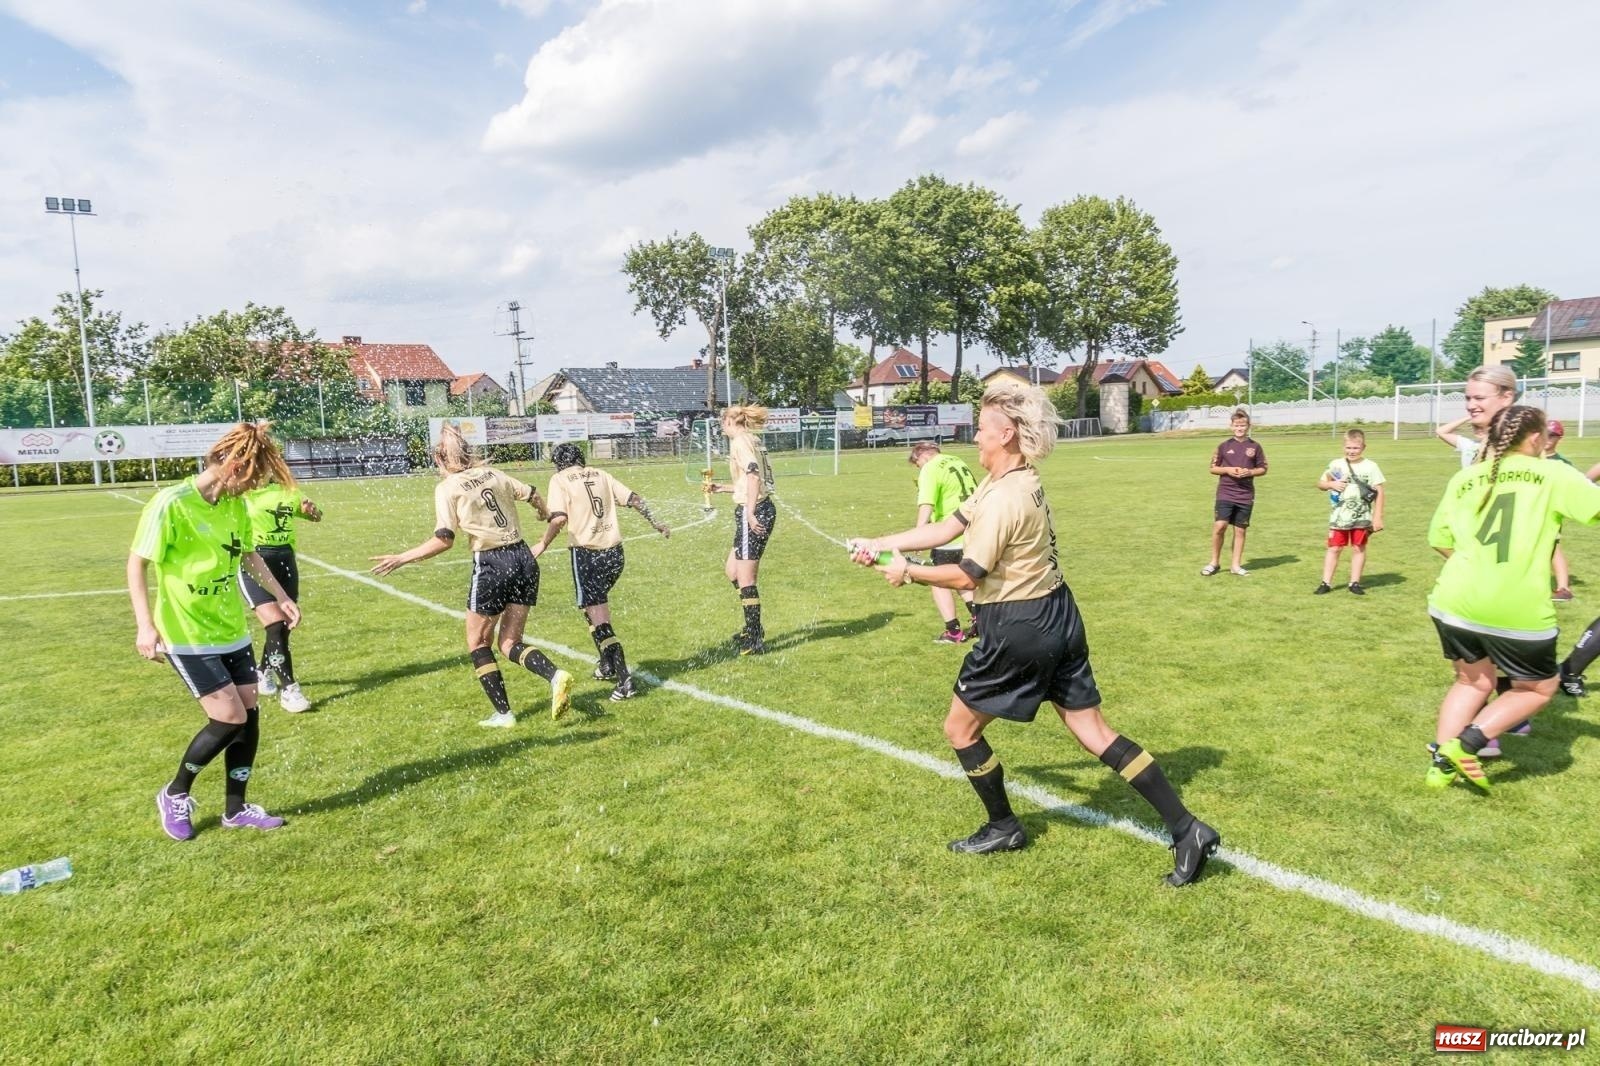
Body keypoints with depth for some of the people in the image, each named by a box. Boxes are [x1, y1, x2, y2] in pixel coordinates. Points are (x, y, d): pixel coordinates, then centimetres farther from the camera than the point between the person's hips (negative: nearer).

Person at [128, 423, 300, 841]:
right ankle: (174, 794, 18)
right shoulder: (171, 504, -19)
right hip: (187, 635, -7)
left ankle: (235, 808, 23)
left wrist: (281, 596, 12)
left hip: (231, 629, 7)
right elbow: (137, 563, -13)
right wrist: (145, 625, -19)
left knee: (249, 714, 7)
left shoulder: (235, 505, 2)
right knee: (229, 718, -9)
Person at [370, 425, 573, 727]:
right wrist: (544, 513, 42)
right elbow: (533, 495, 20)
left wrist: (401, 558, -5)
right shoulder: (493, 474, 10)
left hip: (492, 565, -5)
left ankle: (503, 714, 14)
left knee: (478, 643, 15)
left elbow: (443, 540, -12)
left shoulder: (447, 487, -5)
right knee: (510, 643, 14)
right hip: (523, 558, 6)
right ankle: (555, 675, -12)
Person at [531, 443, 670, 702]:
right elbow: (634, 499, 11)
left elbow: (559, 518, -15)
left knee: (599, 620, -2)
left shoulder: (560, 479, 0)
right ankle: (607, 665, 33)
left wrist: (543, 544, -4)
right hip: (614, 551, 6)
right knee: (598, 603, 27)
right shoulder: (600, 475, 13)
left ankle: (624, 680, -8)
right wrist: (656, 524, 22)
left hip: (587, 554, -6)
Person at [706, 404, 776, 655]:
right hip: (762, 509, 10)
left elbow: (753, 475, -23)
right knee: (731, 571, 19)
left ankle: (755, 641, 4)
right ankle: (753, 629, 28)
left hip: (752, 513, -10)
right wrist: (721, 488, 32)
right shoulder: (752, 441, 19)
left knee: (745, 578, -3)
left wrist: (750, 512, -27)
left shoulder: (740, 441, -9)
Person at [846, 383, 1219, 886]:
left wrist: (908, 572, -5)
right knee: (1094, 731, 12)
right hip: (1055, 615, 10)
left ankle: (1003, 828, 27)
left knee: (960, 728, 10)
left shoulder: (1005, 497, -21)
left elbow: (967, 576, -18)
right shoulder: (1011, 481, 10)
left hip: (1018, 628, -10)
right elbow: (944, 529, 12)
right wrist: (879, 544, 10)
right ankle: (1187, 829, 12)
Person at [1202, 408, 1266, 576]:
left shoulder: (1255, 447, 4)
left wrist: (1250, 472, -10)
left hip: (1246, 495, 1)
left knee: (1240, 530, 6)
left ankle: (1236, 565, 16)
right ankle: (1214, 562, 4)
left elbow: (1263, 469, 9)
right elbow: (1213, 468, 7)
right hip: (1225, 493, -1)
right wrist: (1228, 470, -11)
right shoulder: (1224, 446, 3)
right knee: (1220, 526, -12)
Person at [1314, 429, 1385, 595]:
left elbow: (1379, 492, -2)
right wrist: (1331, 484, -13)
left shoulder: (1370, 466, -4)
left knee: (1359, 548, 8)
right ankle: (1326, 583, 8)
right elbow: (1320, 483, 11)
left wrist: (1377, 516, -6)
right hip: (1339, 516, 1)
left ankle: (1355, 583, 17)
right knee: (1334, 548, 3)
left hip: (1362, 517, -1)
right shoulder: (1336, 465, 1)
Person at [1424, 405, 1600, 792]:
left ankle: (1441, 764, 19)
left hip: (1455, 602, 4)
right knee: (1539, 688, 20)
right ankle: (1466, 744, 3)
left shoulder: (1464, 478, 11)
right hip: (1518, 611, -4)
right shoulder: (1553, 474, 0)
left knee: (1473, 681, 25)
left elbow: (1439, 540, 15)